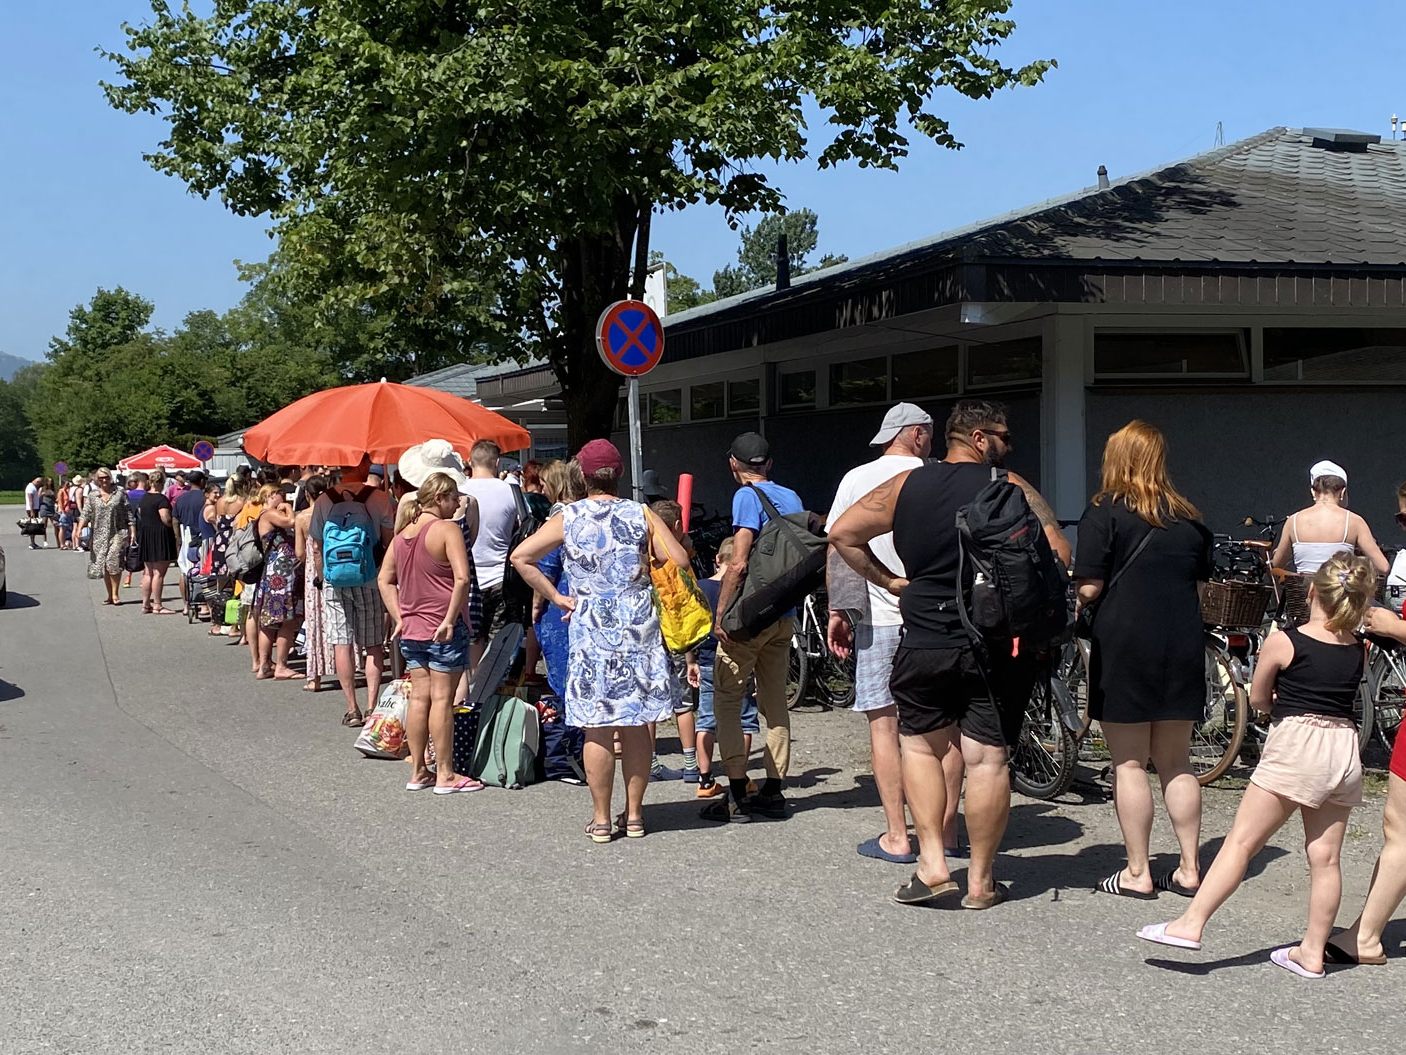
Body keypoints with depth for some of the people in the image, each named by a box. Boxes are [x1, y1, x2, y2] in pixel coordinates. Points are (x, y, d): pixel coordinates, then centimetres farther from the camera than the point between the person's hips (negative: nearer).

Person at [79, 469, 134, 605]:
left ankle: (115, 594, -6)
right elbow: (85, 514, 4)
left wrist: (133, 532, 0)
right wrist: (80, 528, -13)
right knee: (103, 566, 6)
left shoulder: (120, 495, 6)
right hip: (99, 536, 3)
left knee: (113, 562, -16)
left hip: (117, 533, -3)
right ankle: (110, 595, 17)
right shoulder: (92, 497, 11)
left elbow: (129, 515, 6)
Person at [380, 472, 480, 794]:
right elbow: (461, 578, -22)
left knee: (418, 697, 10)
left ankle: (418, 771, 16)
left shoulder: (402, 535, 12)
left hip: (410, 629, 7)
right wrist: (450, 618, -16)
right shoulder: (447, 529, -11)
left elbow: (384, 579, 15)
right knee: (442, 698, -3)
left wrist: (399, 617, 12)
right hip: (444, 630, -7)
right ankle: (445, 774, 2)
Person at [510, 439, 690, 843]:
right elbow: (679, 561, -2)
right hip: (639, 630, 1)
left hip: (591, 630, -1)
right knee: (636, 727, 7)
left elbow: (520, 556, -5)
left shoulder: (568, 518, 1)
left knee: (598, 729, 3)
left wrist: (555, 597, 1)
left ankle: (601, 819, 7)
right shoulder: (642, 515, 3)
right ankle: (634, 814, 14)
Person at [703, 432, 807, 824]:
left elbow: (738, 563, -18)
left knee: (726, 700, -1)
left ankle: (737, 796, -4)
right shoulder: (791, 498, 11)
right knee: (775, 702, 13)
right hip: (785, 615, 7)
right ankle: (774, 791, 16)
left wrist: (720, 614, -14)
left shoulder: (747, 497, -10)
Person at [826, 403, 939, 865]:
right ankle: (945, 830, 14)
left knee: (883, 723, 3)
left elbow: (836, 549, 2)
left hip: (880, 617, -1)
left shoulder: (857, 480, 2)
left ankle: (897, 838, 1)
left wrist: (836, 610, 9)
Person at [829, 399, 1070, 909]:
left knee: (920, 746, 18)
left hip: (924, 643, 2)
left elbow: (842, 533, 8)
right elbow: (1058, 555, -10)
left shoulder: (904, 486, 6)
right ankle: (981, 880, 11)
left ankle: (932, 863, 8)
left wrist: (889, 581, 12)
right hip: (998, 645, -2)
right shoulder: (1012, 489, -3)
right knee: (987, 759, 4)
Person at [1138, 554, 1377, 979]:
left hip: (1296, 746, -5)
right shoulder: (1358, 649, 7)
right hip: (1345, 750, 5)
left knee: (1241, 840, -3)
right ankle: (1312, 951, 14)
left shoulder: (1283, 643, -4)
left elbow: (1258, 700, 8)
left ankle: (1192, 923, -5)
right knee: (1325, 856, 8)